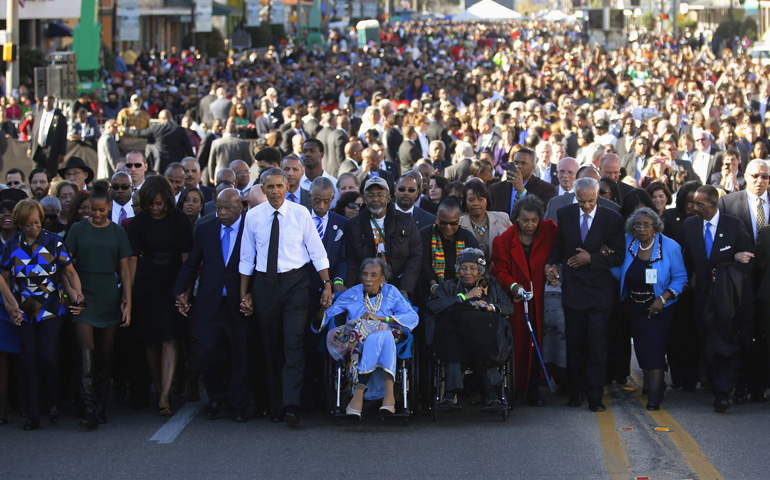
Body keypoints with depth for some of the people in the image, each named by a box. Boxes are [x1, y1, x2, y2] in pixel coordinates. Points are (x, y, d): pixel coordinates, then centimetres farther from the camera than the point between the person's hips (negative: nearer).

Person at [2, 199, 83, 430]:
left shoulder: (53, 243, -2)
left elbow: (70, 273, 3)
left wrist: (76, 294, -14)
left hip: (51, 311, -2)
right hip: (24, 313, 2)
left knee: (48, 357, -10)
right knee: (29, 361, 2)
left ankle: (53, 403, 13)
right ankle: (33, 415, 7)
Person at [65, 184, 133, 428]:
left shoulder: (117, 233, 7)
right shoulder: (78, 230, 4)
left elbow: (124, 270, 8)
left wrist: (127, 301, 1)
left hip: (109, 298, 2)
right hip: (83, 297, -2)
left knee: (105, 354, 5)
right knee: (86, 353, -11)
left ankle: (101, 405, 15)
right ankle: (89, 408, -16)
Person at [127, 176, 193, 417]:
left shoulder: (179, 220, -2)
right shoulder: (138, 222, -2)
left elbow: (186, 257, 1)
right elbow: (133, 259, -2)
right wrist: (129, 291, -6)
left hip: (172, 286, -1)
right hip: (146, 287, 1)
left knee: (169, 340, -11)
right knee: (151, 342, 5)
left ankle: (164, 398, -16)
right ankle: (160, 391, 16)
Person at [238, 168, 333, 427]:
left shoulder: (300, 213, -1)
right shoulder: (253, 216, 3)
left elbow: (317, 251, 3)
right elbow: (247, 257, 9)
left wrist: (327, 283, -3)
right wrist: (244, 293, 8)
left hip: (294, 282, -2)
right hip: (264, 284, 2)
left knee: (294, 344, -14)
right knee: (271, 347, 7)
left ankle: (291, 406, -19)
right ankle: (276, 406, 15)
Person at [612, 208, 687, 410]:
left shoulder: (670, 247, -11)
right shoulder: (627, 243, -3)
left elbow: (680, 278, -6)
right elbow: (618, 274, 2)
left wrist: (662, 299, -18)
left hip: (659, 307, -4)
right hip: (634, 306, 4)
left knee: (654, 345, -13)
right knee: (641, 346, 7)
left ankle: (654, 396, -11)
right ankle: (654, 383, 31)